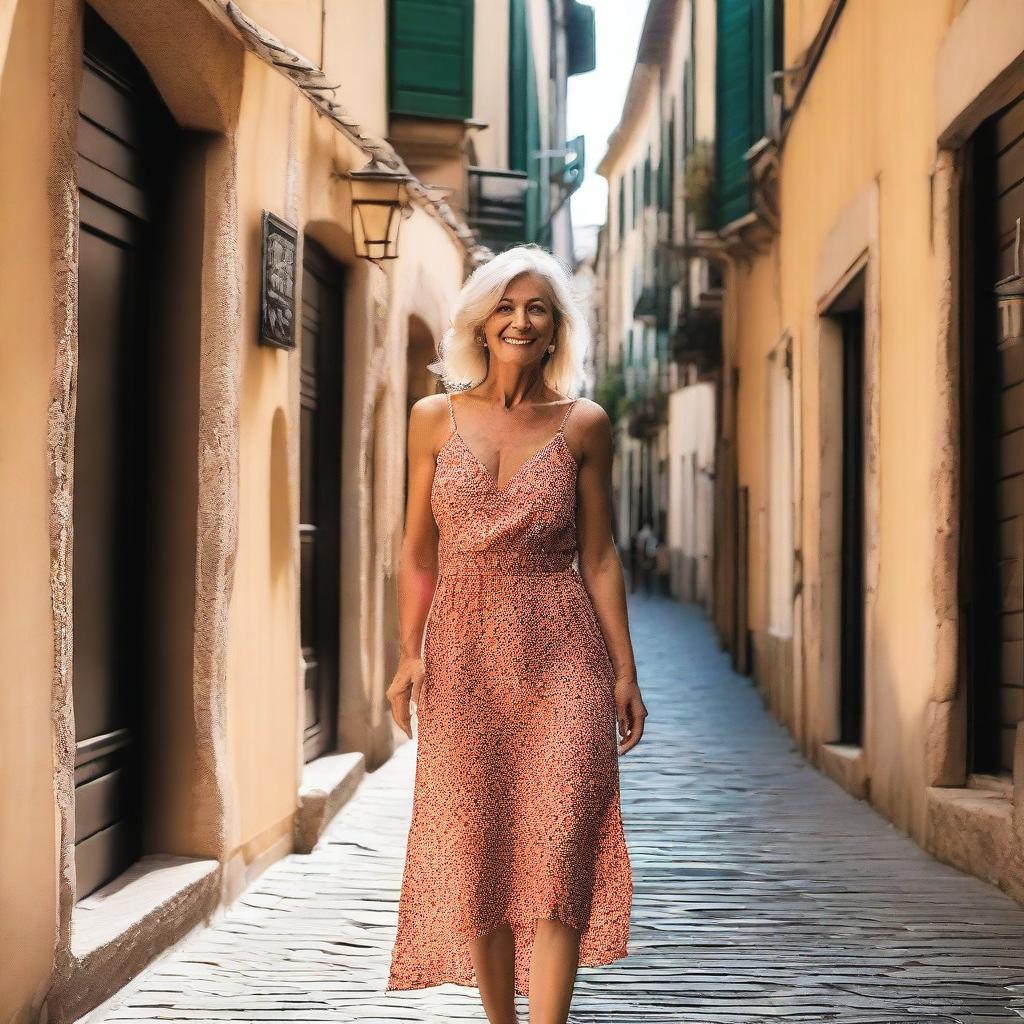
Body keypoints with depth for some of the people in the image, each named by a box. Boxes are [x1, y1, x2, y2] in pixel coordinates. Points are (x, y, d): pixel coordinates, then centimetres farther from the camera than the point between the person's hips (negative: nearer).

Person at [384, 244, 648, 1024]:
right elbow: (419, 552, 8)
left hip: (561, 660, -1)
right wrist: (409, 655, -1)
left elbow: (598, 556, 6)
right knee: (474, 857, 5)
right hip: (462, 660, 1)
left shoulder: (583, 425, 3)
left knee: (558, 854, -10)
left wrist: (625, 672, 3)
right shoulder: (436, 419, 5)